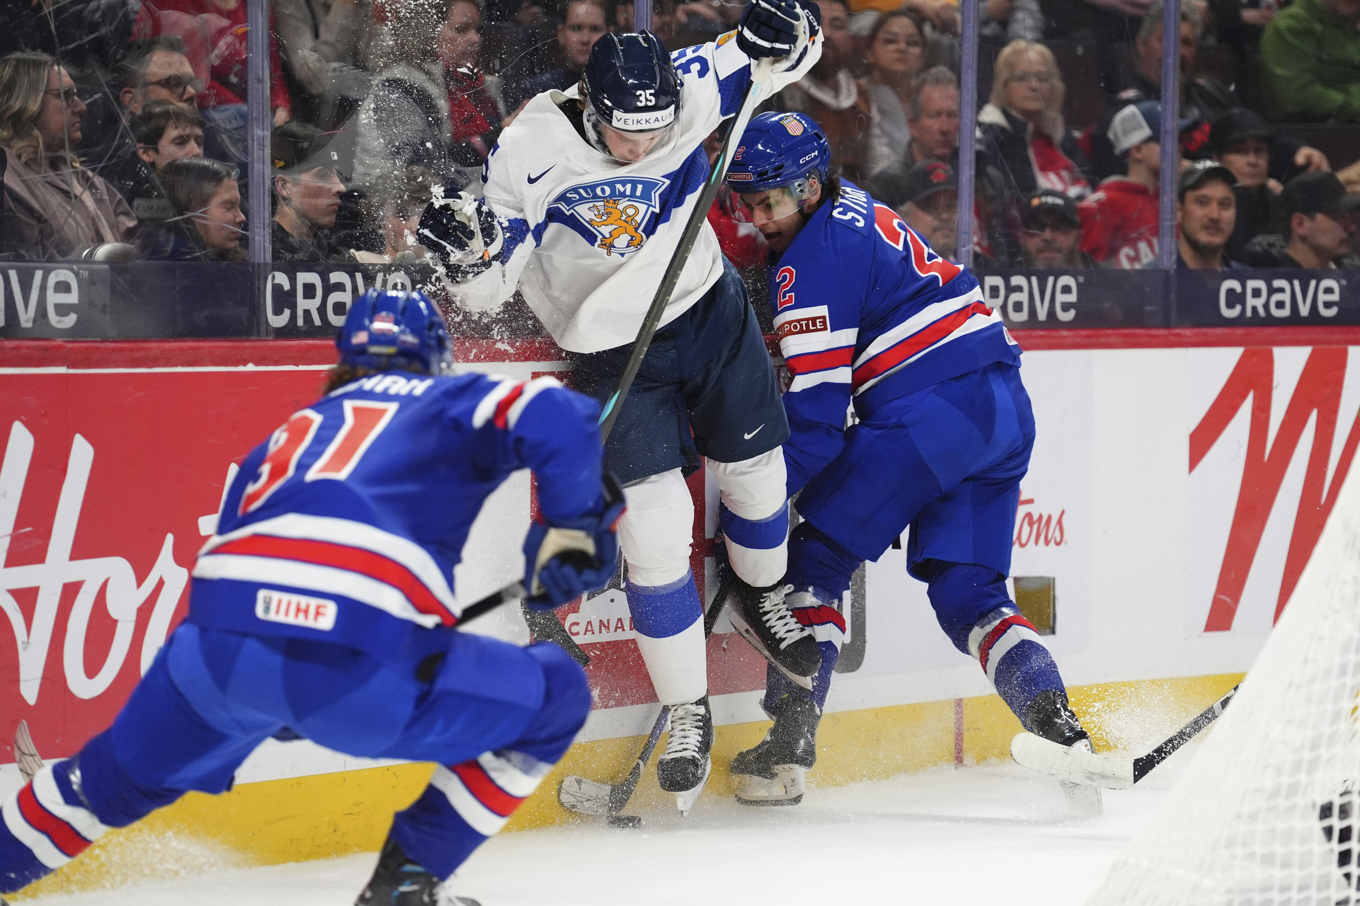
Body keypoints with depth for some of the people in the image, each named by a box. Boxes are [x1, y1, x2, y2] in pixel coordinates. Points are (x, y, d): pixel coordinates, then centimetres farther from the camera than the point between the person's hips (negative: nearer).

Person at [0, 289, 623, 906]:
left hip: (218, 644, 6)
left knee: (124, 774, 33)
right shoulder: (449, 401, 21)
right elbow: (553, 420, 1)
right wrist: (572, 528, 14)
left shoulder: (290, 433, 34)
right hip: (358, 664, -5)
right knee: (555, 697, 15)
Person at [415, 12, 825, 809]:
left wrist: (783, 34, -25)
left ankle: (763, 599, 49)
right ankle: (687, 713, 5)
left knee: (755, 471, 16)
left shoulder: (685, 87, -17)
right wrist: (468, 251, -42)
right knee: (656, 530, -9)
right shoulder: (531, 149, -25)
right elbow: (491, 285, -19)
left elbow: (794, 54, -2)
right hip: (614, 349, -3)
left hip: (710, 308, 3)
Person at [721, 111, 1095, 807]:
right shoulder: (859, 211, 21)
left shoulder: (812, 261, -7)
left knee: (815, 558, 2)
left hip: (929, 411, -9)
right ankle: (1060, 732, -5)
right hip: (1004, 410, 9)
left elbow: (817, 411, -11)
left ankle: (789, 742, -5)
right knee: (966, 590, 12)